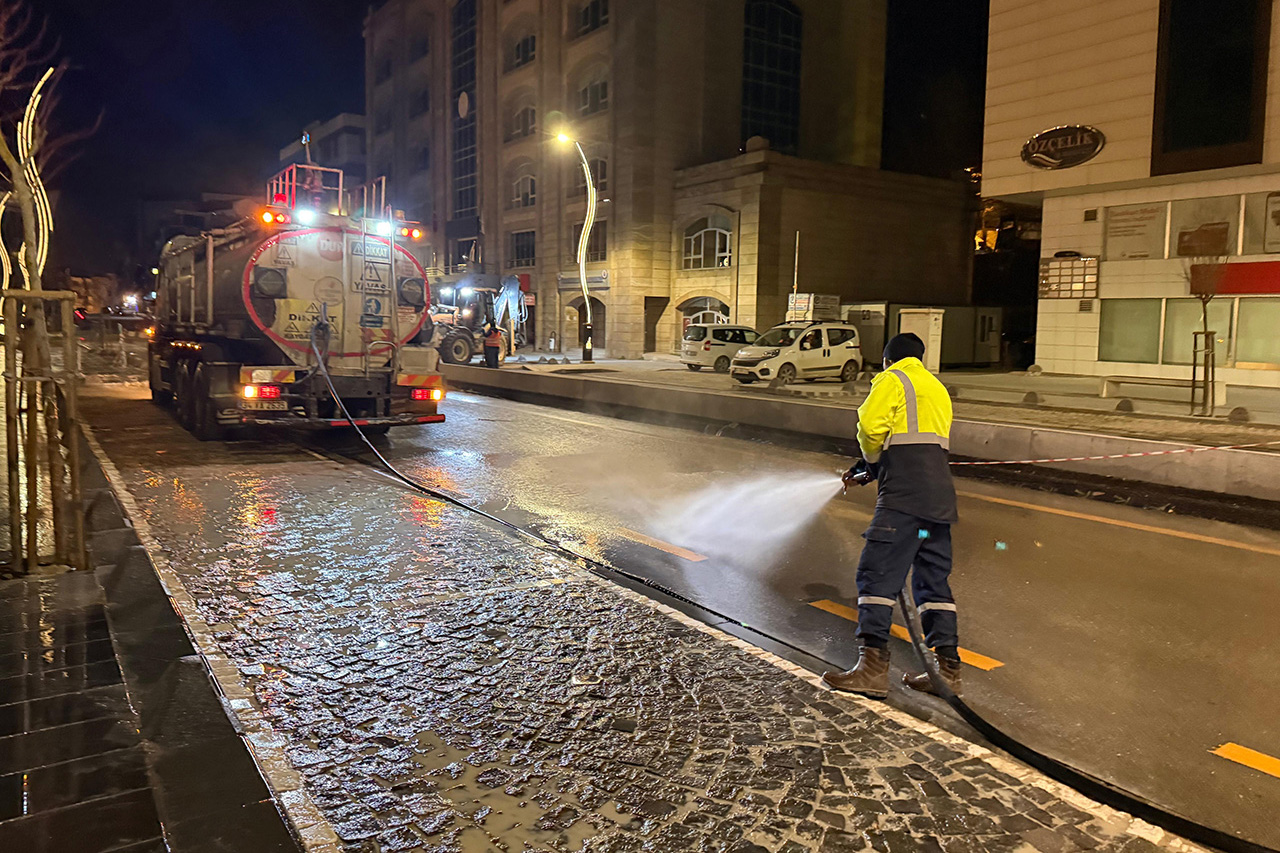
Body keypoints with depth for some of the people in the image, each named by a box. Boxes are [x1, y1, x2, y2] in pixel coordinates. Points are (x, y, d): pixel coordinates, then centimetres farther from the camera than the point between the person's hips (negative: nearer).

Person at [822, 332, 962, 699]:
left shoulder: (892, 380, 4)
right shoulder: (938, 388, 29)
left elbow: (871, 426, -11)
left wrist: (873, 460, 10)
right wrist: (872, 471, 24)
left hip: (903, 494, -8)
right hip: (940, 494, 8)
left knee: (877, 573, -8)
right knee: (934, 579, 13)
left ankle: (872, 667, -12)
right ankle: (948, 669, 14)